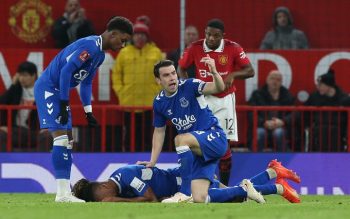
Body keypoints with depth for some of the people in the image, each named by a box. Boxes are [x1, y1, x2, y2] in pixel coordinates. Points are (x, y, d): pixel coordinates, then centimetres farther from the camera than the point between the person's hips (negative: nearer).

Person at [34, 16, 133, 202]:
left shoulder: (100, 54, 12)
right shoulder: (90, 46, -20)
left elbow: (86, 82, 20)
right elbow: (66, 71, -25)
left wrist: (88, 112, 14)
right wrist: (64, 105, -23)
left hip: (58, 91, 11)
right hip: (48, 88, -11)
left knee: (68, 142, 9)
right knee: (61, 136, -15)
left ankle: (64, 193, 10)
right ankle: (62, 194, -17)